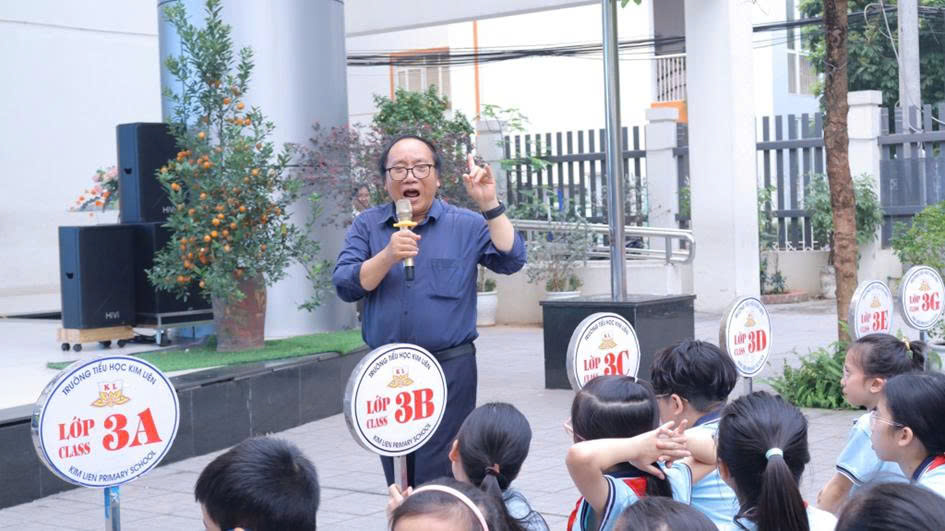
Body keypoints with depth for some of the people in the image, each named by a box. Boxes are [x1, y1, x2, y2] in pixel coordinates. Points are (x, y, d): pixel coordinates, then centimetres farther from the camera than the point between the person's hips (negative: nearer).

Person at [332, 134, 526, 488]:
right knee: (397, 482, 12)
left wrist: (489, 205, -16)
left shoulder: (466, 226, 4)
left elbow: (511, 260, -8)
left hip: (450, 369, -3)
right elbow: (345, 285, -2)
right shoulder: (367, 226, 8)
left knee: (438, 476, -6)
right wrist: (388, 256, -16)